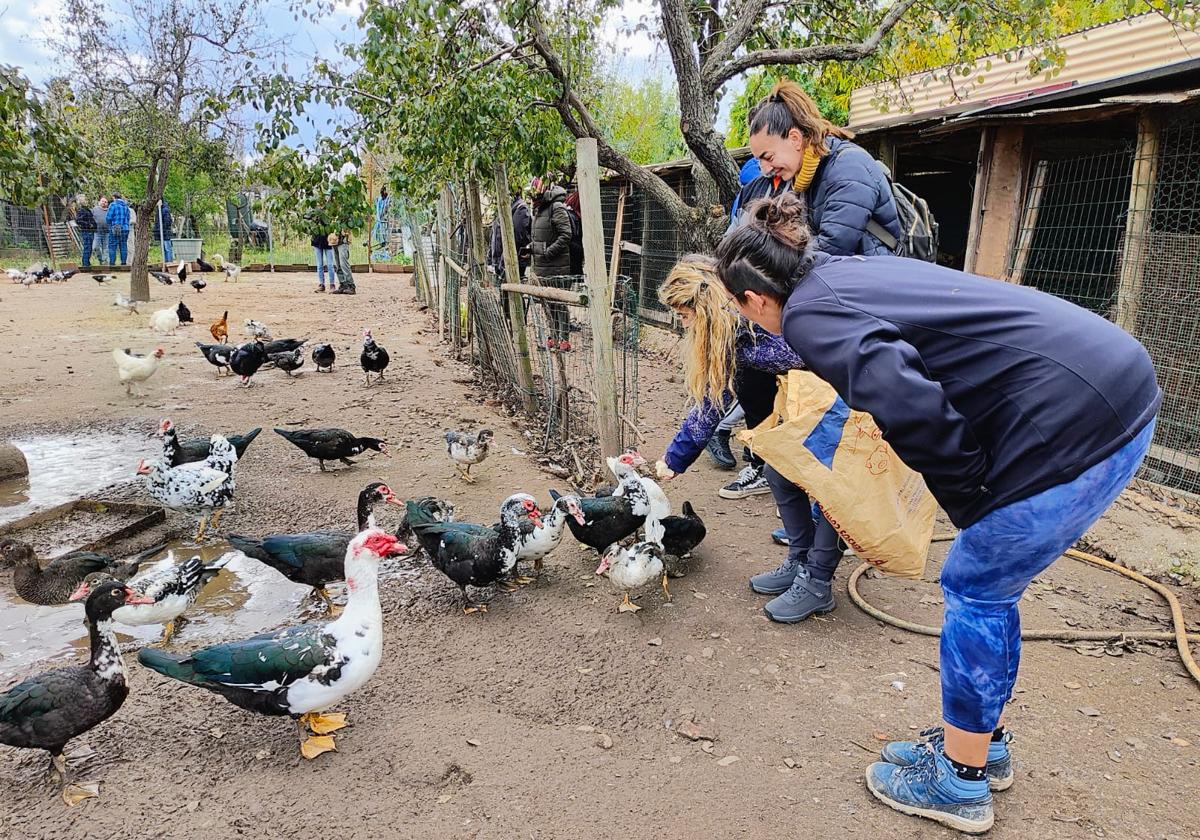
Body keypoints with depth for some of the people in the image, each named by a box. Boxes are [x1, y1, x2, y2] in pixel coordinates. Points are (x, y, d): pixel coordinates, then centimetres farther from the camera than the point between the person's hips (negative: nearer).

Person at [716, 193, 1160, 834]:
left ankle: (959, 783, 24)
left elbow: (902, 401, -27)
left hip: (1075, 421, -9)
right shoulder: (851, 272, 16)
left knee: (973, 589, 6)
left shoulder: (808, 313, -12)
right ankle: (982, 743, 37)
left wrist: (970, 497, -13)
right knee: (987, 585, 19)